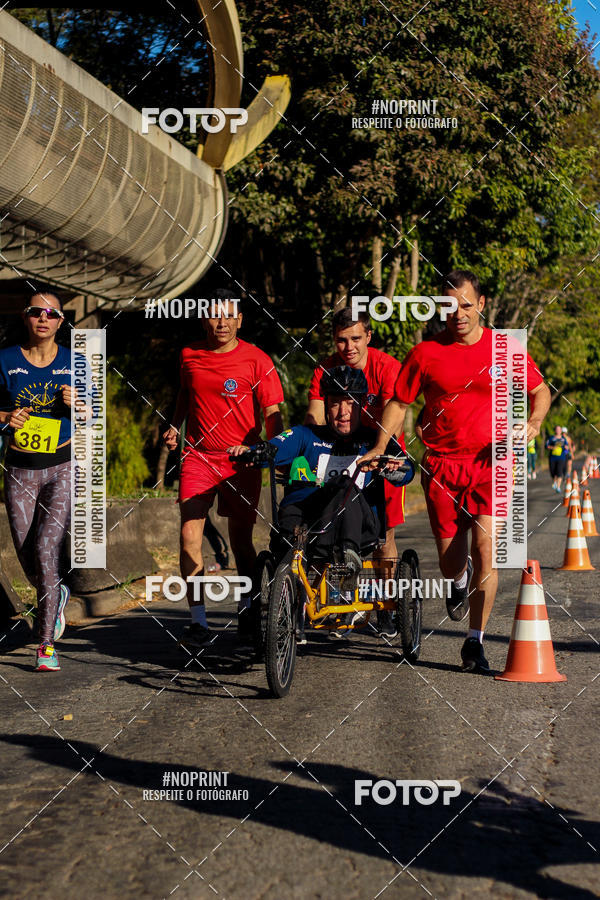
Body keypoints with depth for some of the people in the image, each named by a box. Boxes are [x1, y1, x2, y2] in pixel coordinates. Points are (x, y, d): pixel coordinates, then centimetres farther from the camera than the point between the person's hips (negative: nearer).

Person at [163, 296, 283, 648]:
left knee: (241, 539, 7)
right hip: (198, 455, 2)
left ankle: (248, 607, 31)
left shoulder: (256, 360, -7)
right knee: (190, 535, -10)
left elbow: (273, 412, -9)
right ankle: (199, 621, -4)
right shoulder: (190, 355, 4)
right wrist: (175, 426, 10)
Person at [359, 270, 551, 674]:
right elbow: (399, 403, 9)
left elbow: (541, 391, 13)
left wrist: (533, 423, -6)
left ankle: (475, 643, -4)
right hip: (441, 466, 1)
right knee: (451, 563, 6)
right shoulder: (426, 353, 0)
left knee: (485, 552, -15)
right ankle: (460, 580, 46)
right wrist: (380, 447, -4)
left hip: (491, 463, -1)